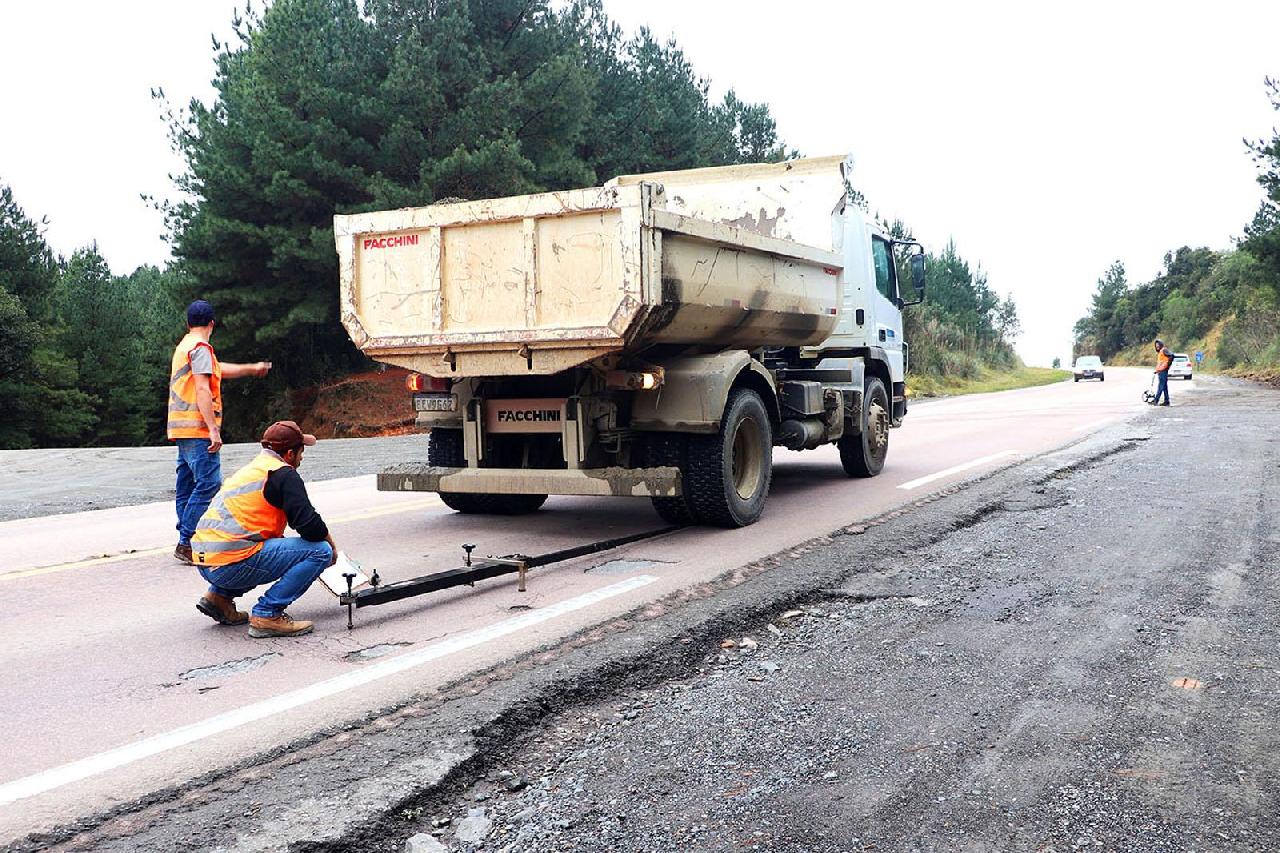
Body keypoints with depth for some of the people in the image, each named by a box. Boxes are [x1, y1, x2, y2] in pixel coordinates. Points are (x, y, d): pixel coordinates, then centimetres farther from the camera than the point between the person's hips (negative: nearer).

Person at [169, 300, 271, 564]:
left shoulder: (184, 346, 21)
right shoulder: (201, 347, -9)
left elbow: (219, 370, 34)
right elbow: (203, 389, -18)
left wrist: (252, 368, 45)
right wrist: (214, 429, -22)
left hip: (181, 428, 10)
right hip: (197, 428, -10)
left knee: (187, 485, 11)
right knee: (208, 483, -13)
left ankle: (186, 543, 15)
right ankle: (187, 543, -15)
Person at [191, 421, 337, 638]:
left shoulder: (249, 469, 25)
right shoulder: (283, 474, -3)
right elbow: (308, 524, -12)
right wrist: (331, 543, 8)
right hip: (232, 564, -9)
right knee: (320, 550, -7)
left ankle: (219, 596, 19)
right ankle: (267, 615, -10)